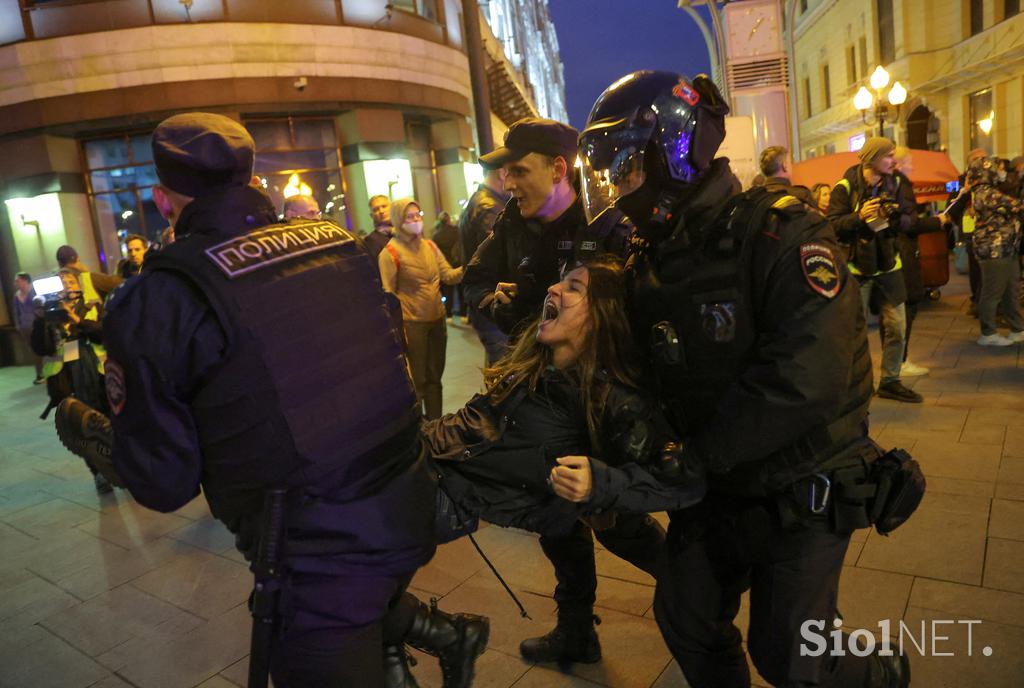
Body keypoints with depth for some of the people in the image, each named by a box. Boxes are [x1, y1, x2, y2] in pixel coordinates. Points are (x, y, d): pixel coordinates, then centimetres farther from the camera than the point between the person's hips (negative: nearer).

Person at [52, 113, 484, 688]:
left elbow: (163, 480, -8)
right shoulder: (338, 239, -1)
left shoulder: (157, 301, -15)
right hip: (409, 512, 6)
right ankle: (439, 630, 25)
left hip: (319, 559, -6)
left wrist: (86, 433, 10)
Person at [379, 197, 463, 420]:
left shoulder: (429, 245, 8)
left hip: (437, 320, 6)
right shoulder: (390, 253, -9)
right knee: (416, 380, 4)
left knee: (434, 377, 16)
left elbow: (448, 275, 4)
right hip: (412, 324, -6)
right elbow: (388, 294, -10)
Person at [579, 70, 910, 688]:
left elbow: (805, 383, -32)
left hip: (800, 491, -6)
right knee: (685, 619, 15)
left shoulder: (781, 236, -22)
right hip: (715, 489, 6)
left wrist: (696, 455, -25)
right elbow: (650, 371, 6)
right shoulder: (650, 260, 1)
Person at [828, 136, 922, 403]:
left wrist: (897, 218, -18)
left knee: (897, 327, 7)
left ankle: (890, 381, 23)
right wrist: (859, 217, -30)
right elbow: (833, 226, -15)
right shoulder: (846, 187, -11)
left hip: (888, 265, 5)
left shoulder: (896, 183, 5)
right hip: (856, 268, -5)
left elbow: (909, 220, 4)